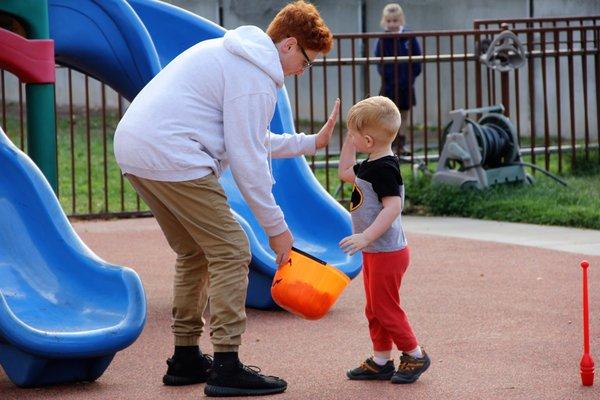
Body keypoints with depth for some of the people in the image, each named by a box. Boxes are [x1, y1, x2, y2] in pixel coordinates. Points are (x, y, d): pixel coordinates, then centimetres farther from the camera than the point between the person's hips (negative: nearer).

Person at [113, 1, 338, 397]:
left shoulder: (229, 52, 22)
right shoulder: (256, 78, -9)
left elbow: (253, 139, 29)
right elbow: (247, 159, -10)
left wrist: (311, 142, 30)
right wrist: (275, 225, -3)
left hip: (132, 148, 10)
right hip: (171, 157, -10)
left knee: (195, 254, 20)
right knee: (231, 252, -5)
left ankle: (186, 359, 25)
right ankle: (226, 367, -7)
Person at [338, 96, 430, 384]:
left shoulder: (384, 169, -22)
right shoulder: (370, 166, 9)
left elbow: (393, 207, -31)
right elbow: (346, 173, 27)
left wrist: (366, 237, -37)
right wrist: (349, 139, 18)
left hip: (387, 252, -10)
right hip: (375, 252, 10)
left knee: (385, 307, -2)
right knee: (374, 309, 15)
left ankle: (415, 355, 10)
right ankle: (381, 361, 23)